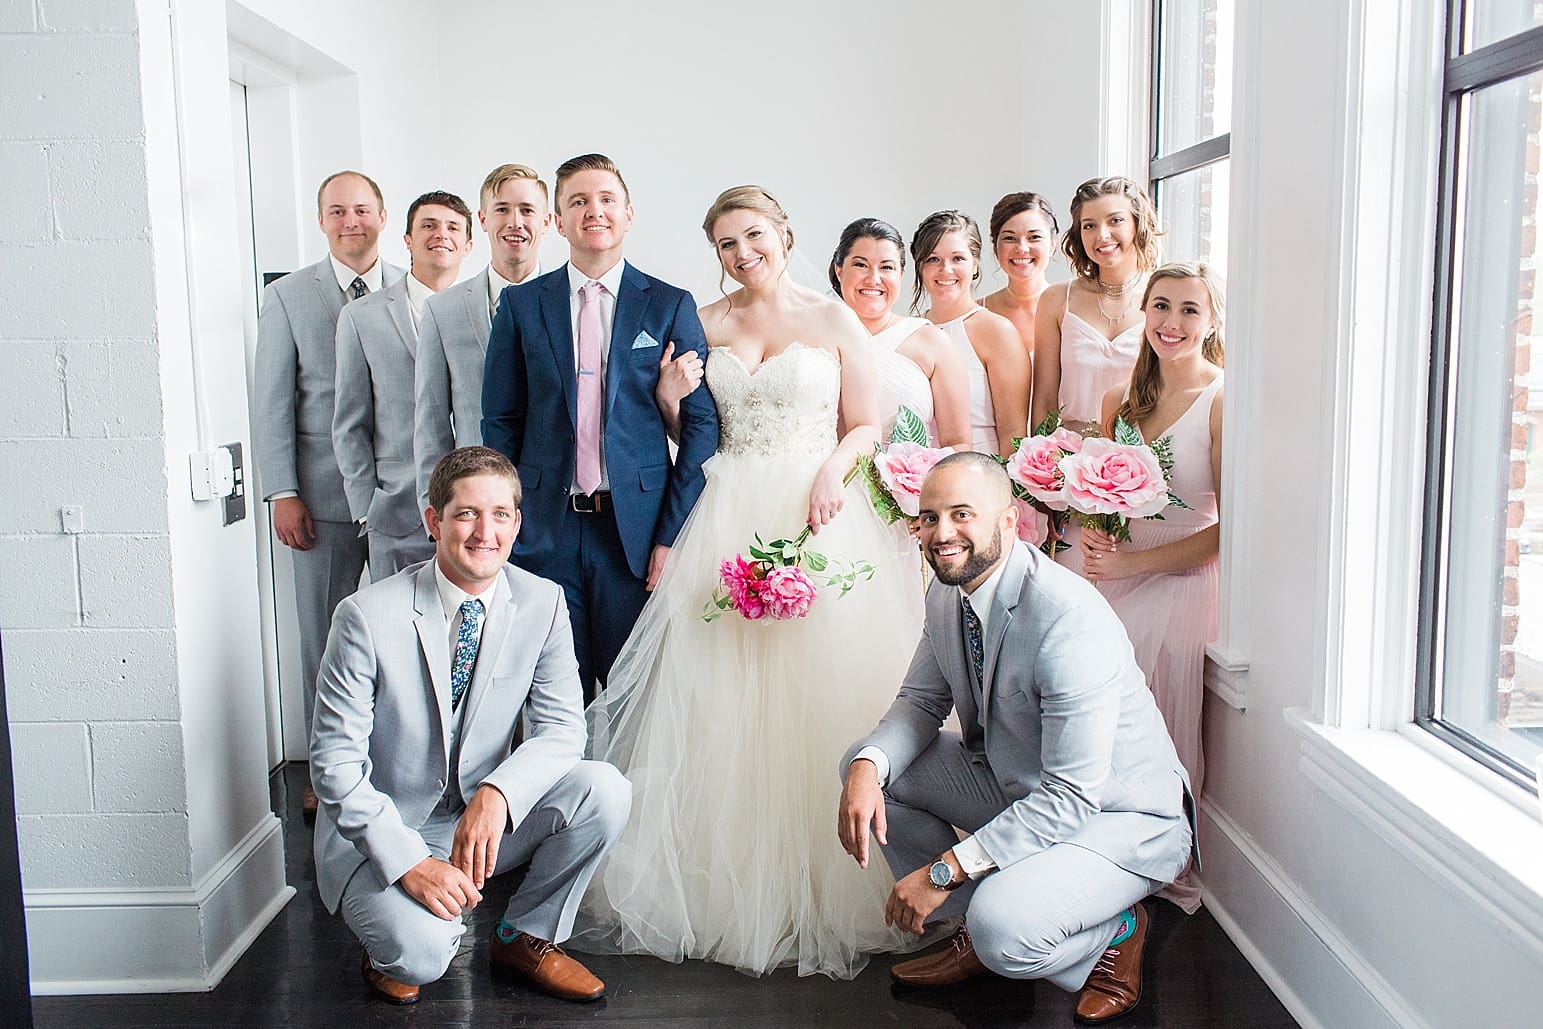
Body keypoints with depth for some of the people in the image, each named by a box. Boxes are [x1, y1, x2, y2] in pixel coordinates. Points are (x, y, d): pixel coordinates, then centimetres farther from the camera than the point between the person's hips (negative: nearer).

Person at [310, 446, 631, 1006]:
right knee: (420, 953, -30)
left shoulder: (543, 603, -9)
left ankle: (526, 936, 4)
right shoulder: (368, 617, -19)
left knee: (604, 790, -21)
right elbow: (336, 763, -16)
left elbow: (562, 728, -10)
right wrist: (409, 861, -27)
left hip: (488, 816, 4)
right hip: (381, 829, -3)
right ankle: (391, 944, 10)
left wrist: (497, 792, -31)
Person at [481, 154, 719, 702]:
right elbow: (500, 422, 8)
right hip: (545, 528, 1)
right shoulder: (521, 304, 6)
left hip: (638, 529, -1)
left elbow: (702, 422, 0)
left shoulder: (671, 306, 3)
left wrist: (674, 533, -5)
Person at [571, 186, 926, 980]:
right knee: (724, 699, 1)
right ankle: (729, 880, 12)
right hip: (730, 518, 3)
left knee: (820, 694, -3)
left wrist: (833, 471, -13)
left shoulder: (835, 321, 4)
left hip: (819, 514, -2)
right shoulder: (706, 325, 11)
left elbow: (866, 423, 4)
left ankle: (823, 888, 10)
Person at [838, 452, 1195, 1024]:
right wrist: (868, 767, -18)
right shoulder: (946, 595, -5)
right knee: (866, 764, -2)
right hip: (1018, 787, 8)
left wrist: (945, 869, -30)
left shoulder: (1068, 617, -31)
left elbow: (1073, 796, -31)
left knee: (1001, 925, -32)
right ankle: (974, 932, 11)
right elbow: (920, 701, 5)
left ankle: (1113, 932, 3)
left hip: (1118, 815, -8)